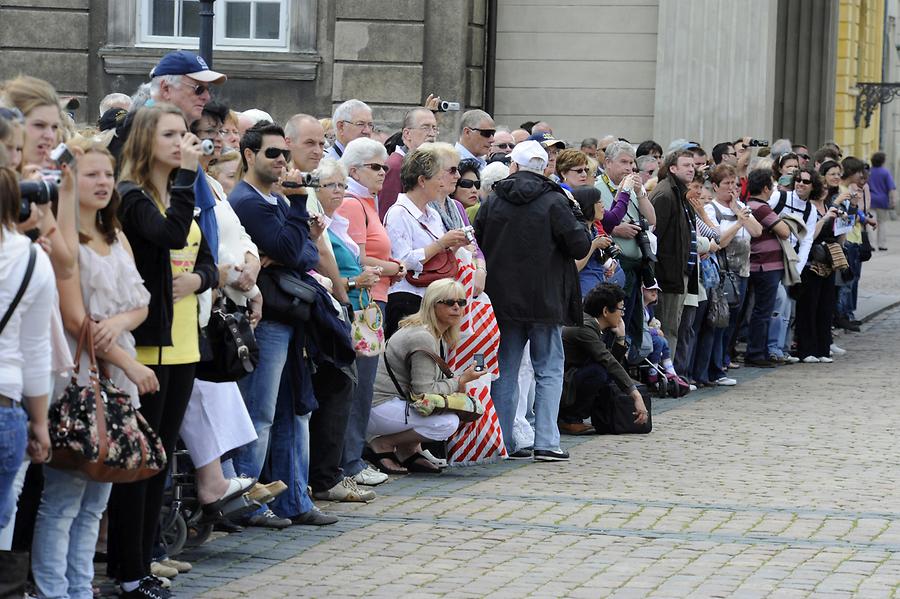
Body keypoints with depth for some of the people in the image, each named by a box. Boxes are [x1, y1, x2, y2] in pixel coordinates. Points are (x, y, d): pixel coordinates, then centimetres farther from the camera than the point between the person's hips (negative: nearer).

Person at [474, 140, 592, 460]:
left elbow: (476, 244, 8)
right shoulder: (554, 203, -9)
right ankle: (546, 442, -3)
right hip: (544, 301, -3)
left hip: (502, 299, 3)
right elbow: (581, 246, -8)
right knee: (549, 370, 4)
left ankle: (503, 442, 10)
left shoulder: (493, 203, 3)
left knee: (505, 371, 10)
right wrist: (574, 215, 7)